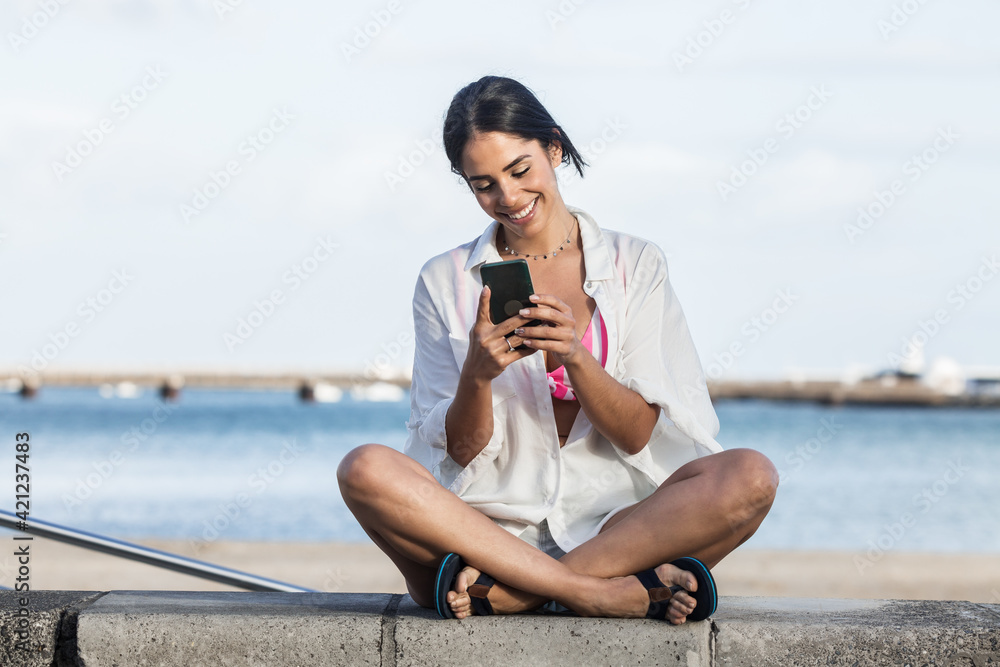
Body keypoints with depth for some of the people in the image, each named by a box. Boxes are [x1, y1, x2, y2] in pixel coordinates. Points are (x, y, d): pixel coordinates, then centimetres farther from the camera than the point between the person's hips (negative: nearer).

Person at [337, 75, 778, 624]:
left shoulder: (635, 265, 11)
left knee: (750, 476, -28)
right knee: (365, 469, -30)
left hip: (614, 522, 0)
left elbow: (641, 437, 3)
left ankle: (508, 590, -30)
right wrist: (477, 375, -15)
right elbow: (456, 455, 5)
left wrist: (576, 356, -14)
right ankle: (601, 591, -34)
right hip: (490, 525, 0)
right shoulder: (445, 283, 11)